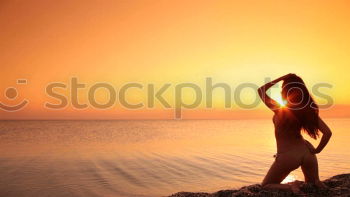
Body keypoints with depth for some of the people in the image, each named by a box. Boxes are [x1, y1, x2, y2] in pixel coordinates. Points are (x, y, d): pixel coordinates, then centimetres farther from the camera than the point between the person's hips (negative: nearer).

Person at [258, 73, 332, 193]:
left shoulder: (279, 109, -16)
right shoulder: (308, 110, -6)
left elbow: (261, 90, -3)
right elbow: (327, 132, -8)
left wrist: (281, 78, -5)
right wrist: (317, 150, 4)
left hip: (287, 157, -4)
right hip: (306, 153, 4)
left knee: (266, 186, 14)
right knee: (313, 184, 30)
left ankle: (291, 186, -13)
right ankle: (318, 184, -5)